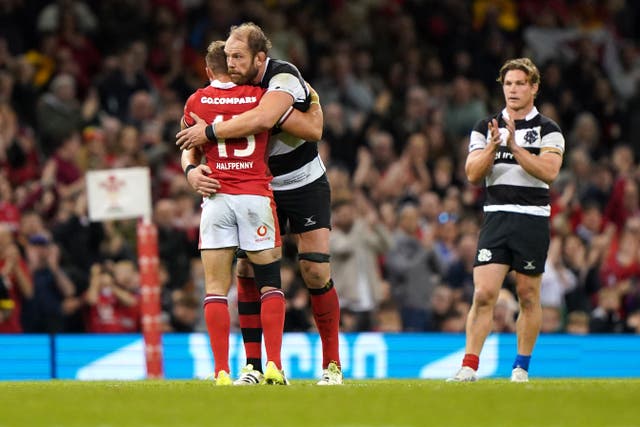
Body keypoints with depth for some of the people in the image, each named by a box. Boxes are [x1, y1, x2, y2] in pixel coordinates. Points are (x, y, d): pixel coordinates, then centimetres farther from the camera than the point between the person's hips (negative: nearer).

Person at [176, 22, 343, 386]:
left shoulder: (284, 78, -24)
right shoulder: (235, 88, -5)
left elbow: (262, 119, -43)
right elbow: (194, 141, 1)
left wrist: (210, 132, -34)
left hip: (306, 186, -5)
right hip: (263, 189, 5)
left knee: (316, 272, -11)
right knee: (248, 270, -6)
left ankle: (332, 365, 1)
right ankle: (254, 365, -1)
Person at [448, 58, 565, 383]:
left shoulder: (547, 130, 2)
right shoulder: (486, 128, 11)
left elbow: (548, 172, -12)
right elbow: (473, 174, 2)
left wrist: (514, 145, -17)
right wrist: (492, 146, -14)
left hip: (533, 219, -1)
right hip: (496, 217, 2)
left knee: (528, 296, 4)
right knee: (483, 293, -9)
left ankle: (521, 367, 14)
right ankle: (469, 366, -9)